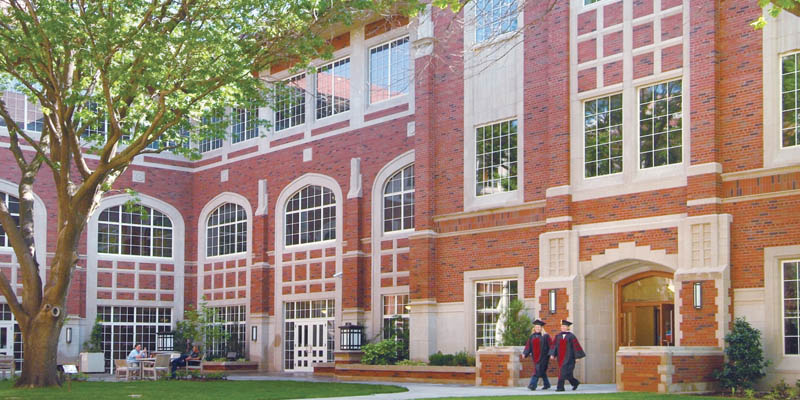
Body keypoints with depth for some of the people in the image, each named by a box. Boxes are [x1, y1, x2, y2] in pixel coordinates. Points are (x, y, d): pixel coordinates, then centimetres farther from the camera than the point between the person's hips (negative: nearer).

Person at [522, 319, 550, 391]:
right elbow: (528, 345, 7)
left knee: (538, 370, -12)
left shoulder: (545, 336, -4)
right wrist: (525, 353, -4)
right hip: (535, 356, 6)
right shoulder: (532, 336, 10)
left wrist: (551, 354, -15)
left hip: (543, 356, -6)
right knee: (542, 371, 13)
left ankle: (533, 385, -17)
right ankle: (547, 384, 26)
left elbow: (550, 346, -6)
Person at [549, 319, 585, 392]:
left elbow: (576, 346, -3)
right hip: (561, 357, 6)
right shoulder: (558, 336, 10)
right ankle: (575, 383, 32)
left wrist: (577, 356, -5)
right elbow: (554, 345, 7)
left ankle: (560, 387, -14)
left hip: (568, 357, -6)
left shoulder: (571, 336, -4)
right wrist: (552, 354, -5)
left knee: (564, 371, -14)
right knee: (567, 373, 11)